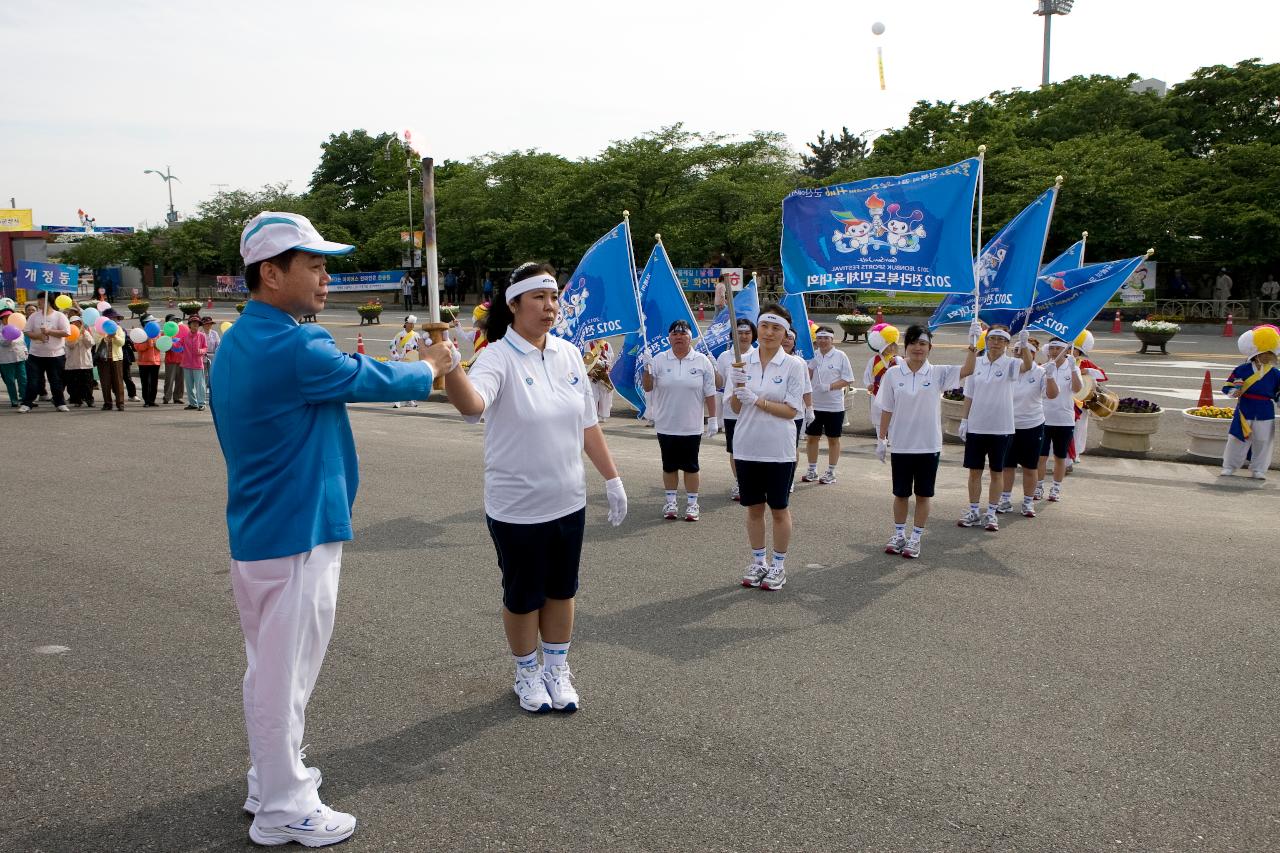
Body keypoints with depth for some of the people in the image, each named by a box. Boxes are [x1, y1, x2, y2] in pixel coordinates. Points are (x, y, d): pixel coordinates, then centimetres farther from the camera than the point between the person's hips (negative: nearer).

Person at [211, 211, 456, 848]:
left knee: (274, 668, 21)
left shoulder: (238, 345, 9)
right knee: (285, 673, 3)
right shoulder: (294, 349, -22)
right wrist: (431, 366, 5)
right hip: (295, 538, -10)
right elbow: (379, 381, -12)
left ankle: (271, 781, 37)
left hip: (260, 531, 10)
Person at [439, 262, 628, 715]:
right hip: (516, 507, -5)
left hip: (568, 502, 5)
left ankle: (557, 669, 36)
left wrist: (612, 478, 12)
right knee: (523, 595, 11)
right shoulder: (498, 357, -17)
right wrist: (449, 367, -59)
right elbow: (472, 404, -39)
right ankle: (527, 674, 33)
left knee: (561, 590, 17)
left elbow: (588, 424, 10)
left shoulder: (569, 354, 2)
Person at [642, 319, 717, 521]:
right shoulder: (659, 360, 2)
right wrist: (647, 367, -16)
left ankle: (692, 503, 16)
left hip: (691, 426, -1)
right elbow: (647, 387, -1)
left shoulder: (702, 361, 0)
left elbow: (709, 394, 1)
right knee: (669, 465, 10)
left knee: (690, 466, 6)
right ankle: (670, 502, 22)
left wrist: (712, 419, -2)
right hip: (666, 426, 1)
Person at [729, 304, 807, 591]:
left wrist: (757, 400, -20)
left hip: (779, 450, -3)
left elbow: (791, 411, -11)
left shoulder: (794, 366, -7)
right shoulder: (742, 362, 2)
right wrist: (738, 389, -17)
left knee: (779, 509, 8)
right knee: (754, 507, 13)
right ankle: (758, 562, 28)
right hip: (747, 447, 3)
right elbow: (735, 408, 3)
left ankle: (778, 566, 21)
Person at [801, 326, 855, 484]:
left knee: (833, 440, 8)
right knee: (812, 437, 10)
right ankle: (812, 471, 23)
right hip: (815, 404, 4)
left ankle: (831, 473, 18)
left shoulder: (840, 356, -7)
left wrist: (829, 386, -19)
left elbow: (848, 380, -8)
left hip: (834, 406, -4)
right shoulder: (813, 356, 4)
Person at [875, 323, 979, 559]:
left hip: (929, 445, 0)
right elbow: (886, 410, 2)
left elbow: (966, 370, -17)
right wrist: (881, 439, 1)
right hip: (901, 445, 0)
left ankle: (915, 538, 19)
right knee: (901, 493, 11)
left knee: (924, 494, 7)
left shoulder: (938, 373, -2)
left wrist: (973, 345, -29)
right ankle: (899, 534, 27)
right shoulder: (893, 374, -2)